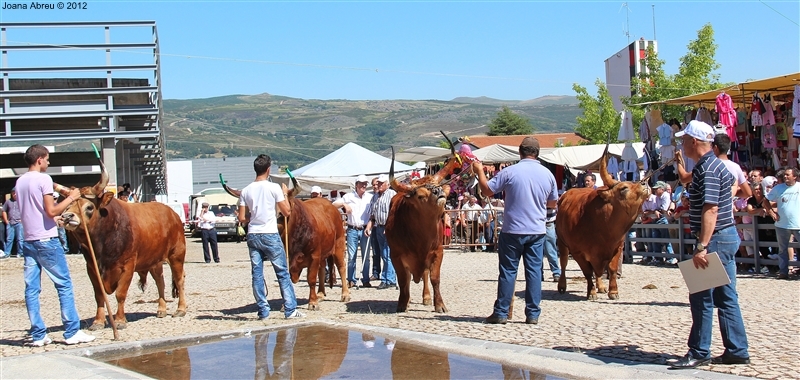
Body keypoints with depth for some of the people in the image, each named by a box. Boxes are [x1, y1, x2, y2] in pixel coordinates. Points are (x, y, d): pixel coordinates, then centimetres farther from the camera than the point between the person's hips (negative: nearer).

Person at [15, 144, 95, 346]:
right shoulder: (43, 179, -10)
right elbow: (51, 211, -16)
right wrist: (70, 198, -5)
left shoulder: (20, 181, 13)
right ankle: (72, 332, 1)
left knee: (31, 288, 5)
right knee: (64, 285, 0)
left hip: (28, 240, 7)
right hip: (47, 240, -7)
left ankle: (38, 335, 7)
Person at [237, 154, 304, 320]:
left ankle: (263, 311, 8)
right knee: (283, 273, 4)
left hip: (252, 236, 3)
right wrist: (284, 194, 11)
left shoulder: (246, 191, 4)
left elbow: (242, 219, 3)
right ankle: (290, 310, 3)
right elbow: (287, 212, -3)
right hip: (270, 235, -3)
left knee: (257, 274, 7)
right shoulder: (274, 188, -6)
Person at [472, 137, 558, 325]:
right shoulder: (548, 174, 2)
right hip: (537, 231, 3)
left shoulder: (510, 172, -10)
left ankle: (501, 313, 8)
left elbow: (486, 190, -5)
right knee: (534, 271, 7)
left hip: (513, 231, -3)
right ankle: (533, 314, 9)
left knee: (508, 271, 4)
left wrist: (480, 171, 9)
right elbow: (552, 203, 14)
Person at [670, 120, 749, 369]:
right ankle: (737, 351, 17)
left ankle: (699, 353, 3)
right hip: (727, 237, 10)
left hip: (715, 239, -10)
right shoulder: (713, 165, 14)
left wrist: (702, 247, -30)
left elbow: (711, 210, -26)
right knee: (726, 297, 13)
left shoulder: (708, 169, -18)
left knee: (701, 297, -3)